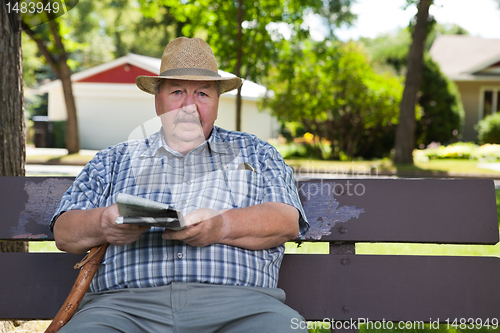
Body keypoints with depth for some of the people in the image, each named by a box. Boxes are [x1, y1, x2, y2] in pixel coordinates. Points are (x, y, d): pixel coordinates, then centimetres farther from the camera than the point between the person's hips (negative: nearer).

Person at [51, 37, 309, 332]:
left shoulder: (254, 153, 20)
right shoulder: (115, 160, 23)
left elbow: (287, 221, 5)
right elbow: (64, 232, 15)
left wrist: (223, 227, -14)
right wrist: (102, 224, -10)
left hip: (236, 301, 0)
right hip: (126, 302, 1)